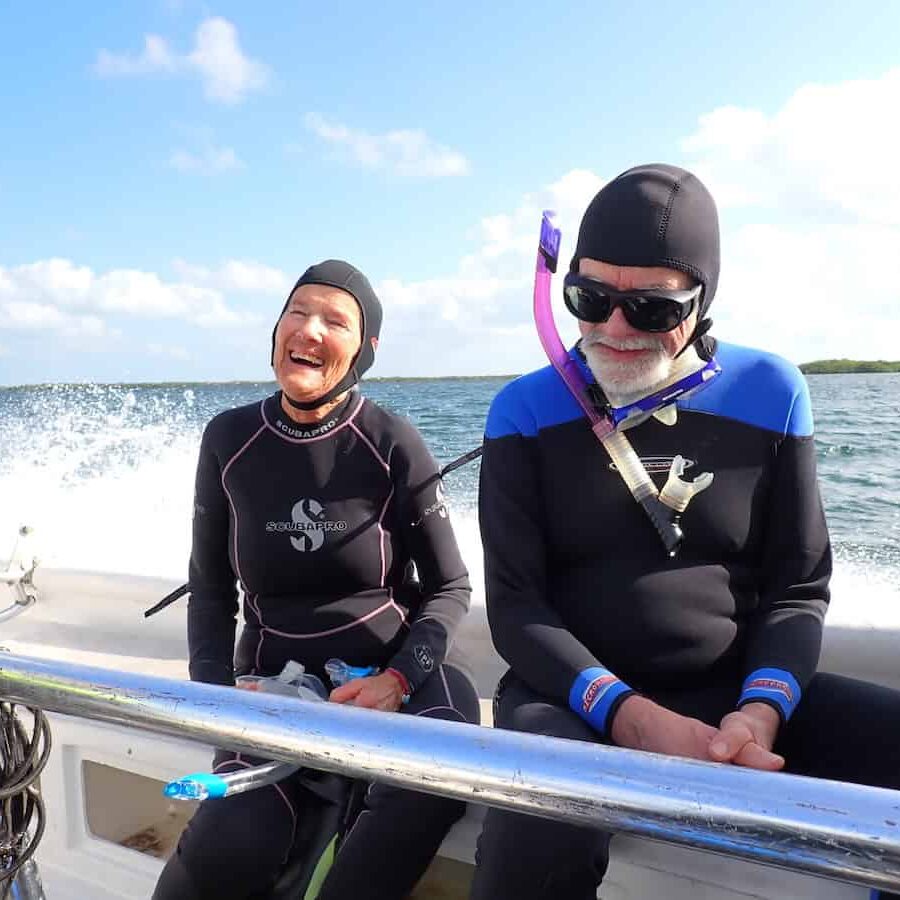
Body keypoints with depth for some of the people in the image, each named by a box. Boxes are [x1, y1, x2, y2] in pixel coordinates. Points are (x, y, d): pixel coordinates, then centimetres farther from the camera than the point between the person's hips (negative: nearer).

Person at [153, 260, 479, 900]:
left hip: (391, 670, 0)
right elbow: (211, 587, 9)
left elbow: (451, 588, -2)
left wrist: (399, 678, -18)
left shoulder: (393, 444, -9)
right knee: (234, 844, -26)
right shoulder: (229, 439, -1)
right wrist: (216, 687, -6)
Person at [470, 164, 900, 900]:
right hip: (576, 696, -2)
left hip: (737, 692, 3)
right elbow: (515, 603, -6)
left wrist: (760, 710, -14)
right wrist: (628, 715, -21)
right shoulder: (526, 410, -3)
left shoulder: (770, 395, 2)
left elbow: (799, 588, 5)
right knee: (543, 837, -34)